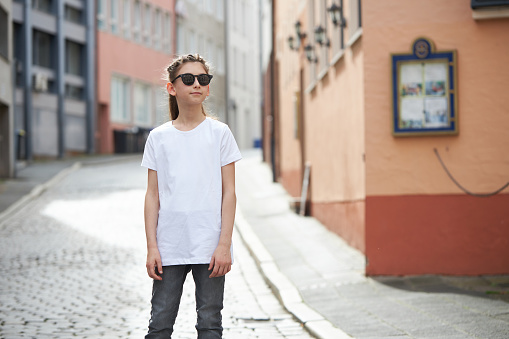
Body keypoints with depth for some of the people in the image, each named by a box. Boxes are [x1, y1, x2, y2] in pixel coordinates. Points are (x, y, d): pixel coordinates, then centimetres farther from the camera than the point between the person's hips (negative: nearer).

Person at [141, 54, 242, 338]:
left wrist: (224, 245, -6)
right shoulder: (158, 138, 7)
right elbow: (153, 195, 7)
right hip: (169, 248, 1)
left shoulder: (219, 133, 3)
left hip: (209, 248, -1)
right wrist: (152, 247, 0)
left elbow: (228, 192, 1)